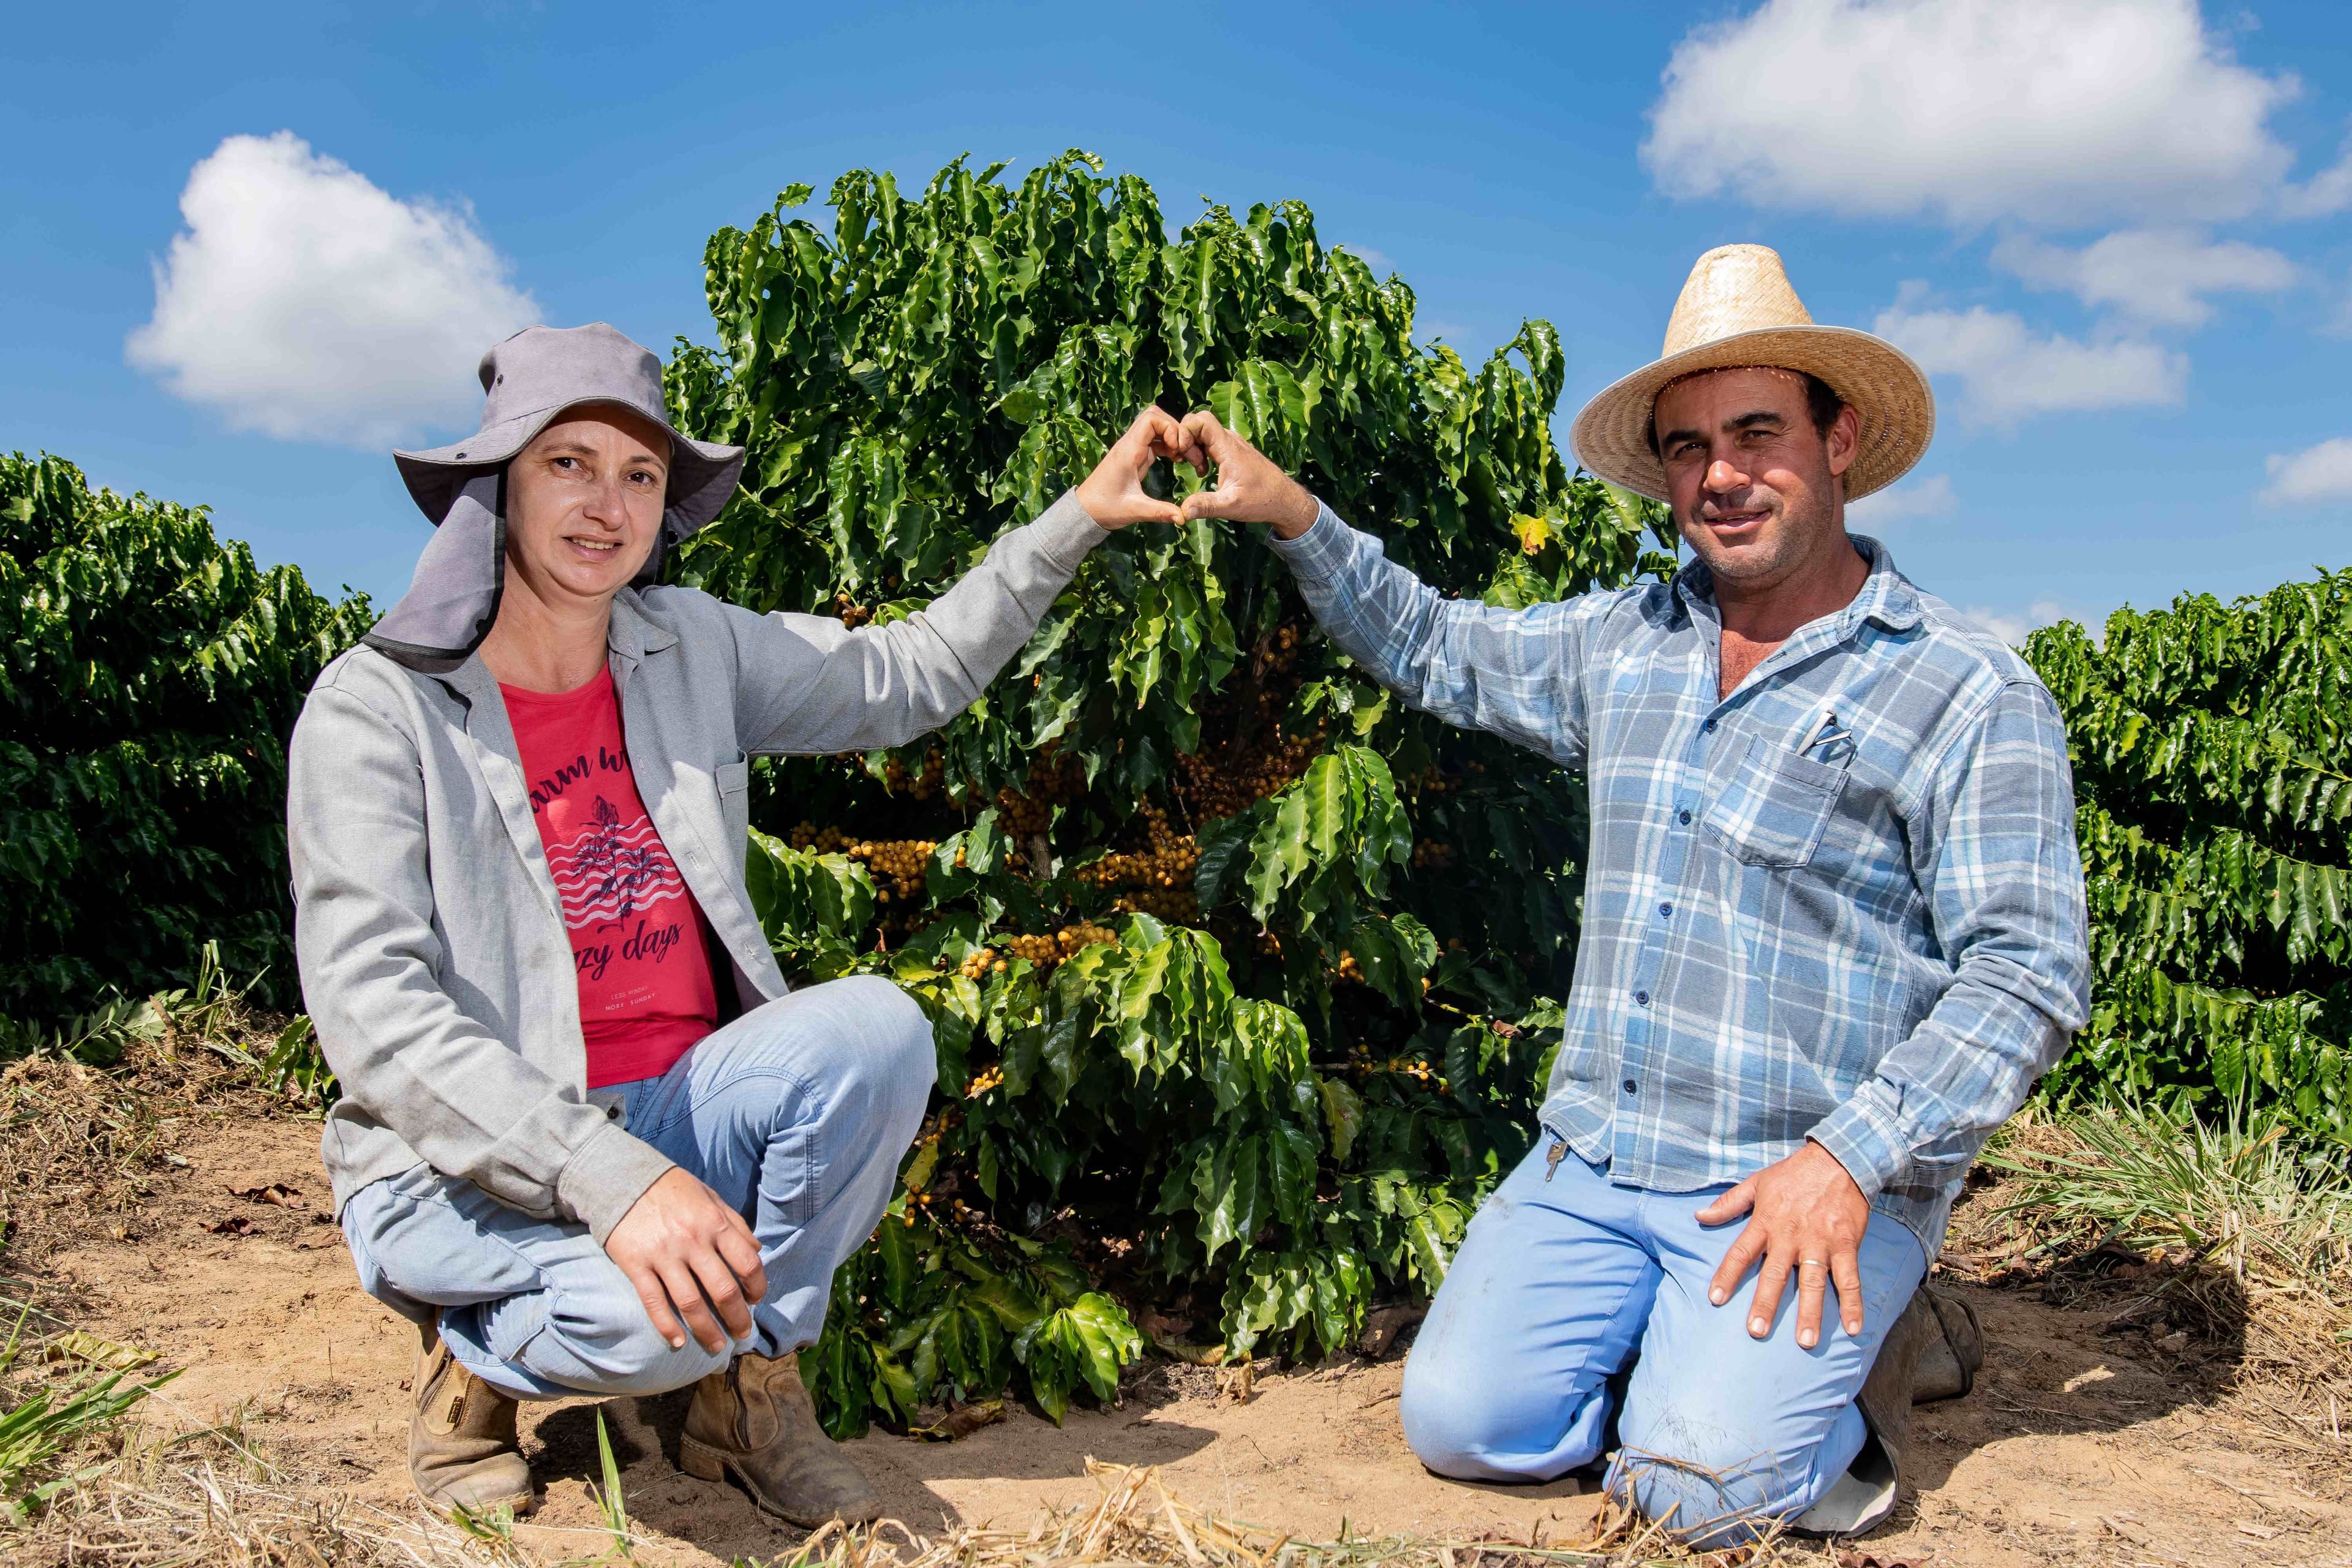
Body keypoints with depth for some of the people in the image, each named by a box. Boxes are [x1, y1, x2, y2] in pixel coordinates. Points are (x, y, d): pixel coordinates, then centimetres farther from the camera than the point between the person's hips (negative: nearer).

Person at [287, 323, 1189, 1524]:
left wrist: (1079, 517, 8)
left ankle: (750, 1379, -3)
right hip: (463, 1165, -5)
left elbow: (906, 678, 14)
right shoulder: (377, 706, -12)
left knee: (875, 1029, -23)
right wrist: (612, 1178, -33)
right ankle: (472, 1360, 4)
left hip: (678, 1111, 5)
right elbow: (372, 1010, -22)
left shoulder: (690, 649, 3)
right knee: (652, 1316, -33)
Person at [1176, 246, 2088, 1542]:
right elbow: (1437, 648, 22)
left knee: (1706, 1480, -19)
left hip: (1814, 1184, -4)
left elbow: (2026, 972, -9)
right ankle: (1696, 1342, 17)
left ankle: (1866, 1344, 12)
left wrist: (1851, 1161, -18)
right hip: (1597, 1157, 5)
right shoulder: (1621, 644, 10)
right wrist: (1293, 516, 8)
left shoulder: (1970, 695, -6)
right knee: (1462, 1423, -9)